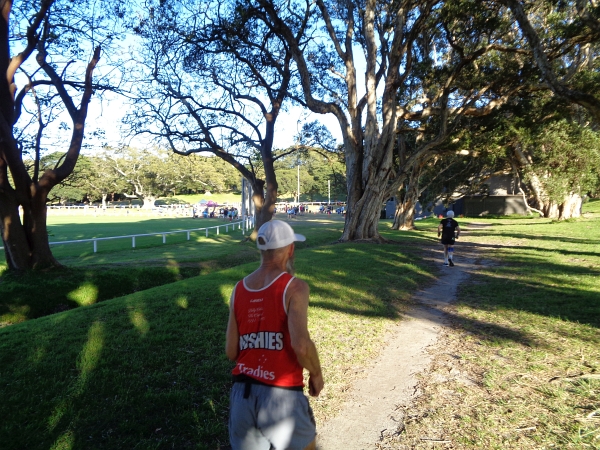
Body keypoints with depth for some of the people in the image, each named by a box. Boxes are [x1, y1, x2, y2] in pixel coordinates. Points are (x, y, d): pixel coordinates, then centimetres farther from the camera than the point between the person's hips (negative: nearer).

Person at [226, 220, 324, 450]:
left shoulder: (239, 289, 4)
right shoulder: (294, 287, -12)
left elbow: (231, 352, 5)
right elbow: (302, 345, -24)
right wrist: (316, 374, -5)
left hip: (242, 394, 5)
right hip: (281, 395, -4)